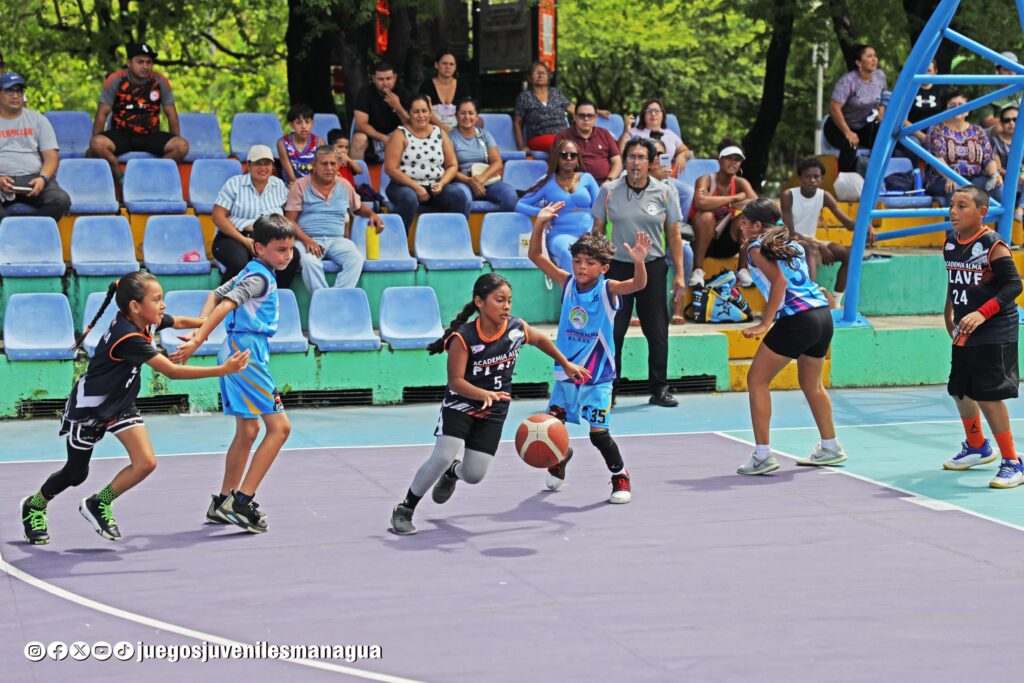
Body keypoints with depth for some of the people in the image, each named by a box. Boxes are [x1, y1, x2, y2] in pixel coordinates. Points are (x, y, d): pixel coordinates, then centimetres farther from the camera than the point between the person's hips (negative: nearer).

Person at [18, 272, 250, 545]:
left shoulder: (144, 321, -11)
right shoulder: (127, 337, -36)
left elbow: (179, 322, 13)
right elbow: (171, 371, -38)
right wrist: (222, 370, -40)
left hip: (121, 404, 7)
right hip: (89, 407, -7)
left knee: (145, 463, -10)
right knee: (76, 473, 11)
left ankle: (98, 505, 11)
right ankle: (34, 507, 39)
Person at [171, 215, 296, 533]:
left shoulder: (251, 273, 17)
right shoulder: (259, 277, -13)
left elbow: (216, 295, 19)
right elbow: (226, 304, -23)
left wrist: (200, 329, 3)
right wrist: (199, 339, -29)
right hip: (246, 352, -10)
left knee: (247, 430, 16)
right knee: (279, 426, -9)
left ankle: (223, 503, 22)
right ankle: (242, 501, -13)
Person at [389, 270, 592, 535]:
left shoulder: (517, 328, -11)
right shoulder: (463, 338, -23)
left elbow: (540, 340, 12)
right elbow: (455, 381, -25)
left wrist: (566, 364, 20)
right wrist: (484, 394, -42)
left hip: (493, 413, 4)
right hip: (460, 406, -4)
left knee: (474, 474, -1)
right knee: (442, 456, -23)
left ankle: (452, 473, 40)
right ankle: (404, 510, -5)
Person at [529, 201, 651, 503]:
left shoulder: (608, 289, -13)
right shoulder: (567, 283, -3)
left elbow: (638, 284, -31)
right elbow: (536, 256, -4)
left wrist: (639, 262, -51)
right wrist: (540, 225, -18)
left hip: (598, 375, -4)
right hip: (566, 370, 4)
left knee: (599, 433, -8)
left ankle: (621, 477, 14)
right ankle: (561, 456, 38)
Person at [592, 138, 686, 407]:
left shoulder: (665, 193, 2)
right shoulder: (608, 191, 1)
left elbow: (674, 235, 6)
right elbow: (597, 231, 7)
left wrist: (679, 273, 2)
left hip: (653, 268, 1)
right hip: (617, 267, -1)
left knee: (657, 332, 2)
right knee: (612, 331, -1)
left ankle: (659, 389, 13)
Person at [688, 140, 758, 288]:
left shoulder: (740, 183, 0)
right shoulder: (706, 180, -14)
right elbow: (700, 202, -38)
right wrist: (735, 198, -29)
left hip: (725, 244, 4)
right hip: (699, 241, -4)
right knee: (706, 216, -33)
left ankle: (742, 270, -7)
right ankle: (697, 271, -26)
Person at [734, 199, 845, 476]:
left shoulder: (757, 248, -1)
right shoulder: (791, 243, 22)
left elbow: (780, 281, -15)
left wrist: (765, 323, -16)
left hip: (797, 318, -8)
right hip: (823, 314, 8)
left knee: (757, 380, 0)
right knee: (811, 384, 26)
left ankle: (762, 455, -5)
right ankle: (830, 448, 35)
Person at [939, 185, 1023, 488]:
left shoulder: (993, 245, -17)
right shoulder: (951, 243, 5)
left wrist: (982, 313, -29)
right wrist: (950, 315, 21)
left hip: (995, 333, -8)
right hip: (964, 332, 8)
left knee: (988, 395, -13)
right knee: (960, 391, 18)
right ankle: (977, 447, 42)